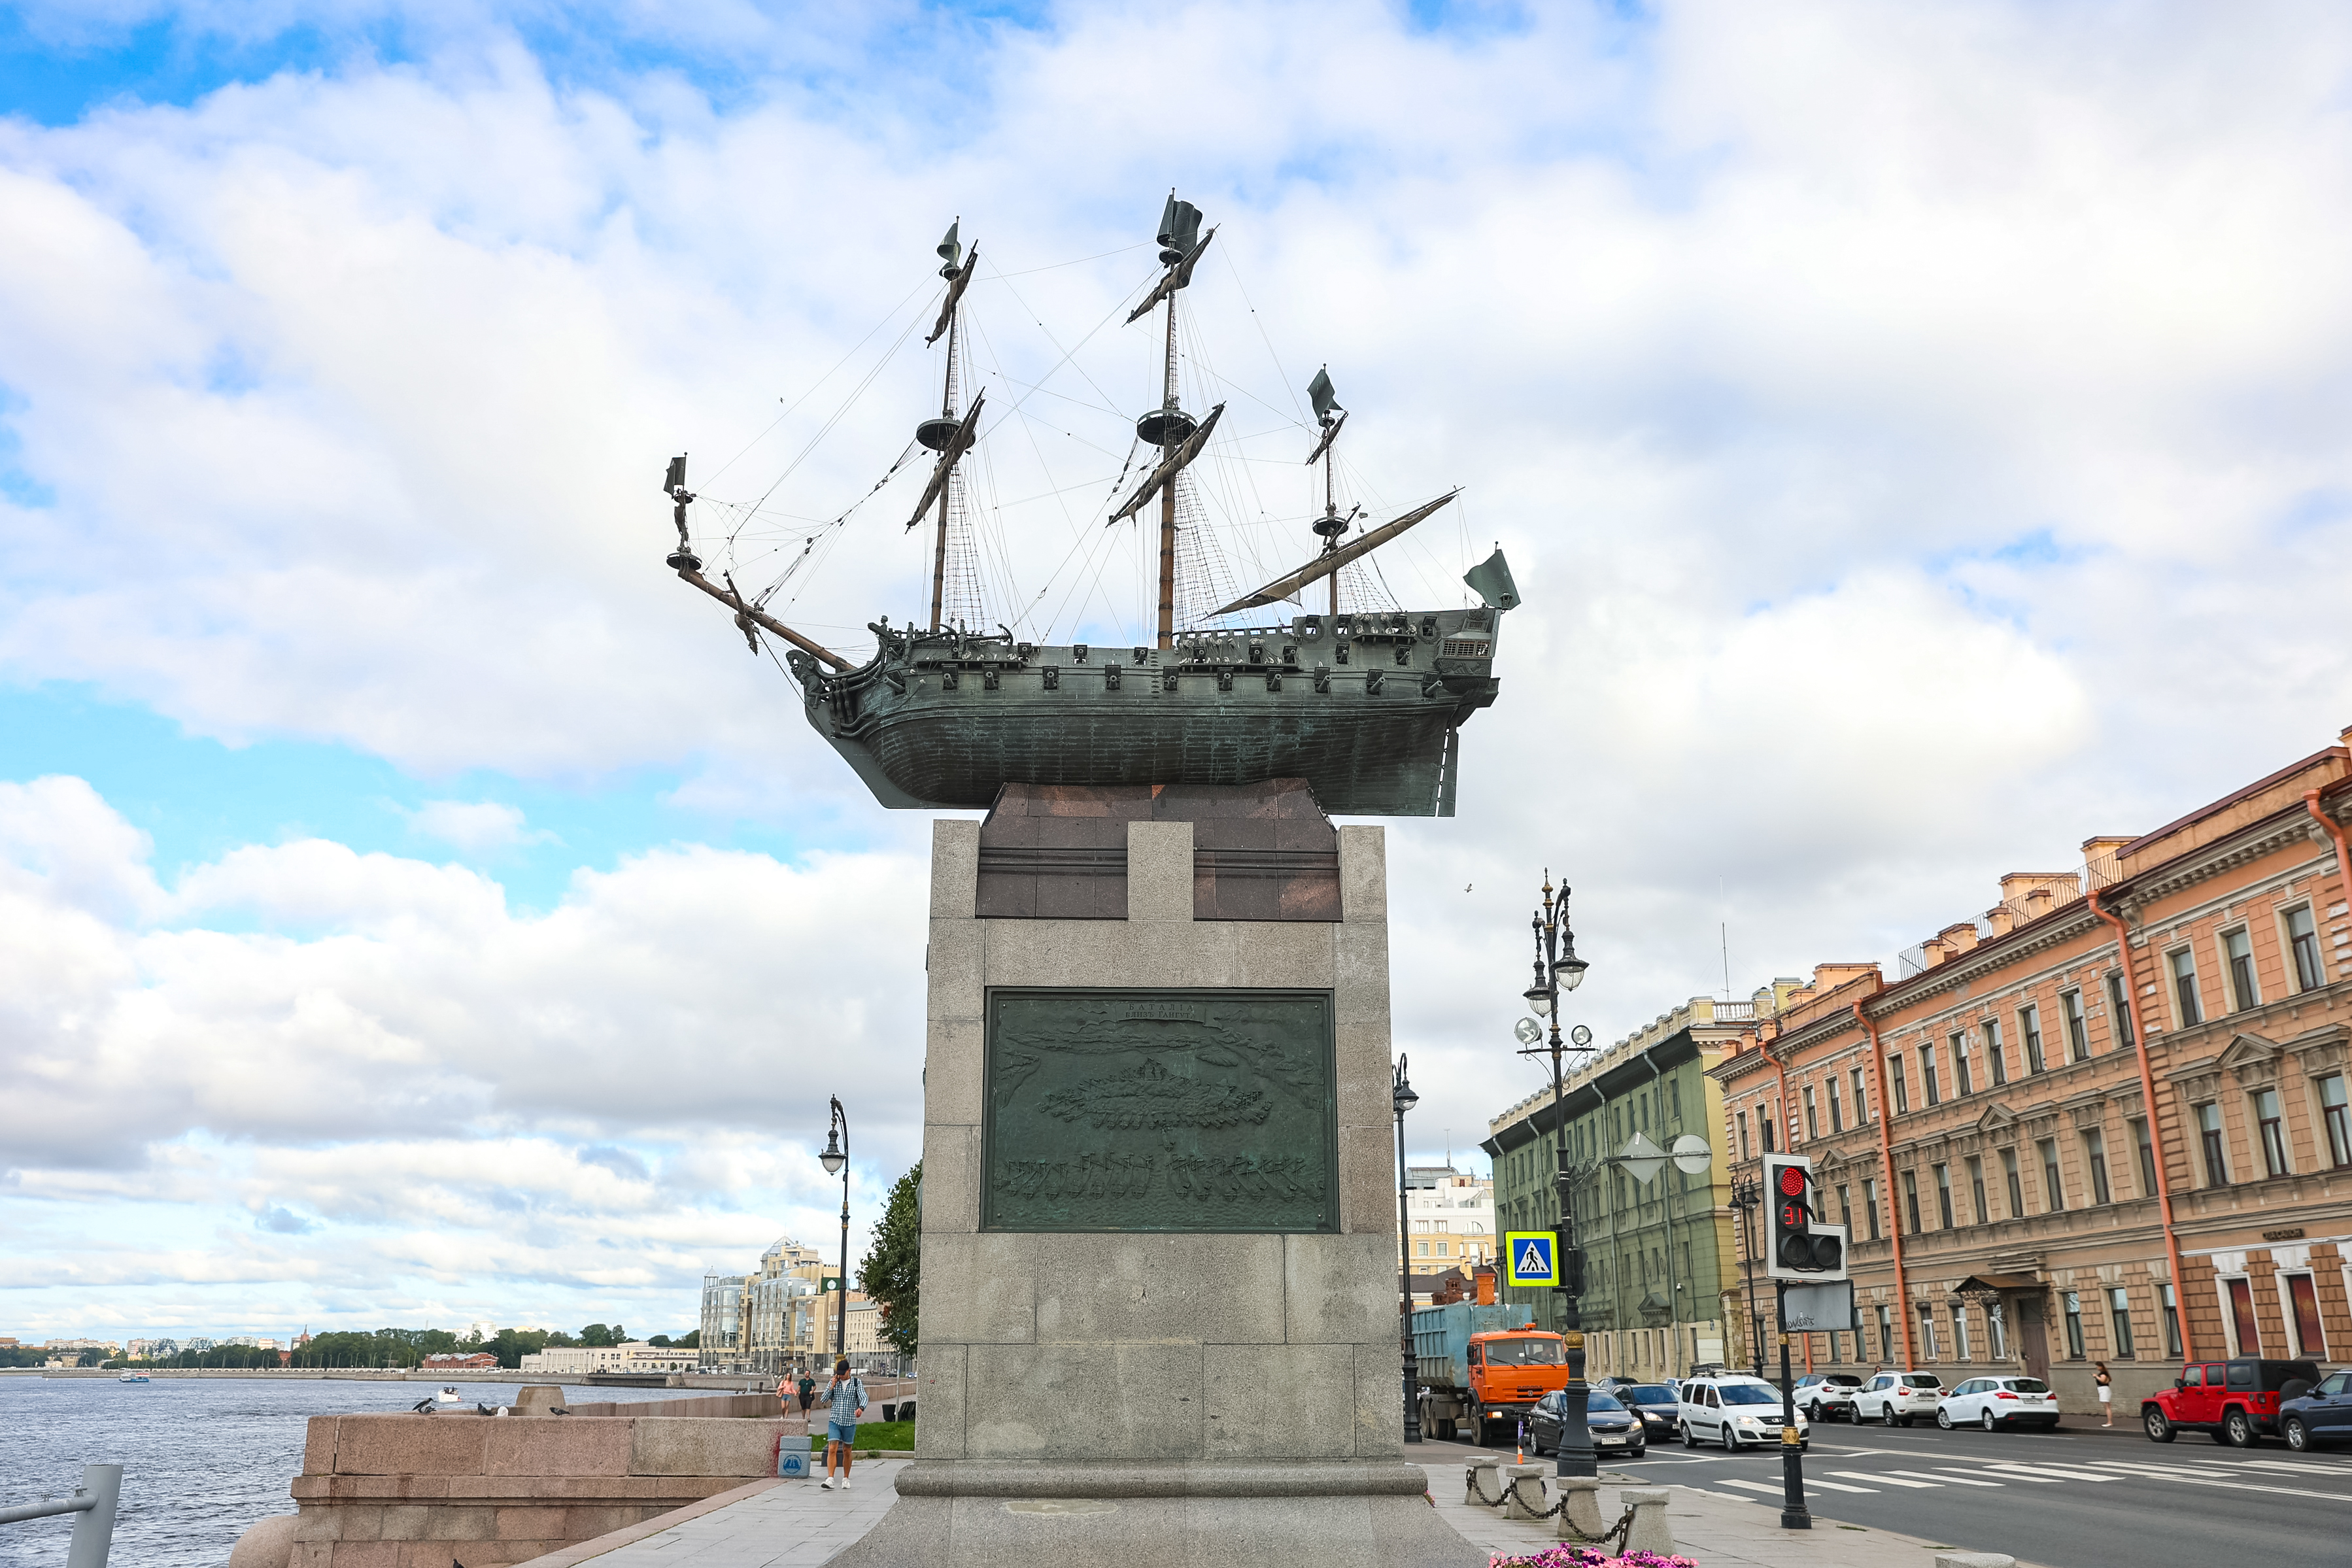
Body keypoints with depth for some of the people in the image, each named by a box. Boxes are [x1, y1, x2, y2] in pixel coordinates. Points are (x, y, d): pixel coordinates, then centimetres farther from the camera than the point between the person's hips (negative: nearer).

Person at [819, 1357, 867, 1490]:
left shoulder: (857, 1382, -2)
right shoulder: (834, 1382, 4)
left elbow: (864, 1398, -15)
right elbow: (824, 1400, 1)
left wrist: (861, 1408, -37)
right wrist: (832, 1386, -12)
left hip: (850, 1423, -1)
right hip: (834, 1421, 1)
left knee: (847, 1452, 10)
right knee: (832, 1450, -13)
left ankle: (846, 1479, 25)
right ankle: (830, 1479, -17)